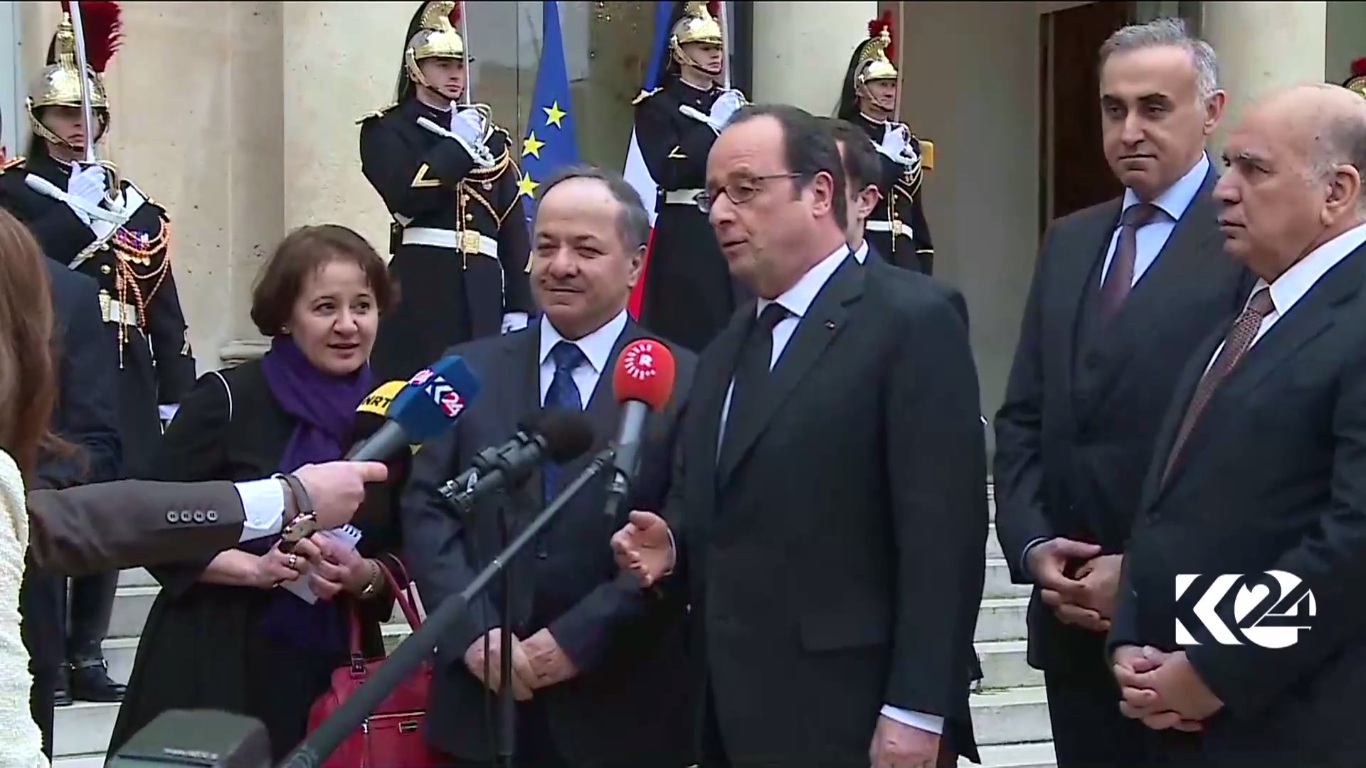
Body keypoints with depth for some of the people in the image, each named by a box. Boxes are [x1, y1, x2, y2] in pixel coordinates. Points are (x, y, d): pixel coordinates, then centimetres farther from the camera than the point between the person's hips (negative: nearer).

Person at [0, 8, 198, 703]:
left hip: (124, 377, 4)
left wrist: (178, 394, 9)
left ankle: (87, 655, 15)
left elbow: (163, 304, 12)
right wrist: (78, 219, -23)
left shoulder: (134, 203, 15)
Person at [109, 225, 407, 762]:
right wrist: (255, 568, -19)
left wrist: (365, 576, -11)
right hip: (215, 663, -4)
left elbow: (403, 553, 10)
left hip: (334, 668, 4)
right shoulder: (226, 398, -7)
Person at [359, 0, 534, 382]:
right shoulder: (386, 129, 5)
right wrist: (457, 144, -6)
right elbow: (405, 195, -15)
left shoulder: (489, 136, 18)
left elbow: (513, 224, 14)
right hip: (420, 286, -4)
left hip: (482, 290, 4)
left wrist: (519, 304, 7)